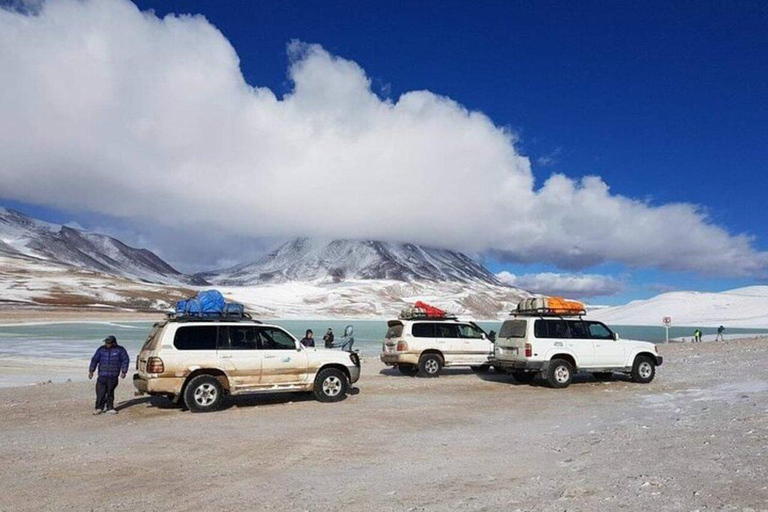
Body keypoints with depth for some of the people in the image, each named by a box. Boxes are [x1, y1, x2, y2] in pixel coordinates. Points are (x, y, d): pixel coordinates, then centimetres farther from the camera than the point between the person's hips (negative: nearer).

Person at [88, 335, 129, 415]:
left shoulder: (120, 350, 1)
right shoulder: (101, 349, 5)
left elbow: (125, 360, 3)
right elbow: (94, 360, 10)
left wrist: (123, 372, -3)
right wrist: (91, 371, 6)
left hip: (113, 376, -1)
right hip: (102, 376, 1)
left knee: (110, 393, 6)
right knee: (100, 392, -4)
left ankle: (110, 408, 15)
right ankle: (99, 408, 8)